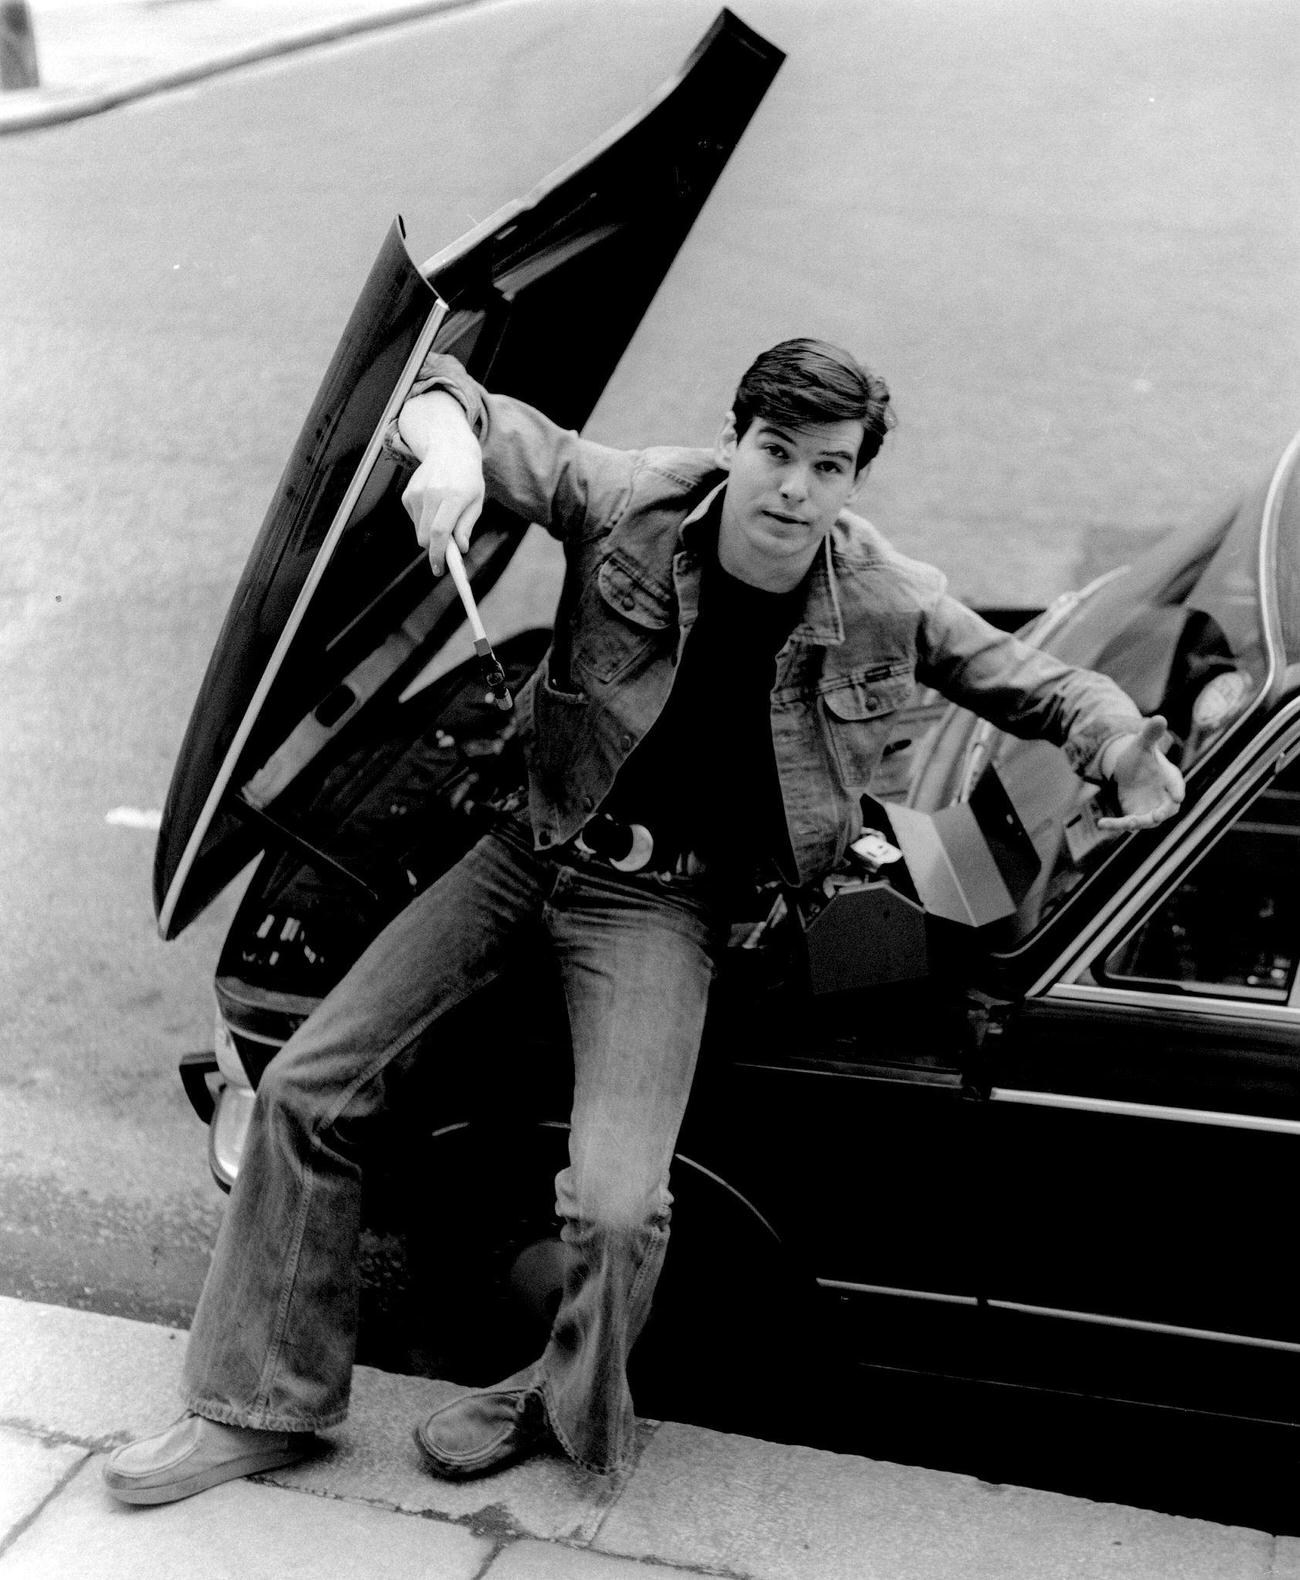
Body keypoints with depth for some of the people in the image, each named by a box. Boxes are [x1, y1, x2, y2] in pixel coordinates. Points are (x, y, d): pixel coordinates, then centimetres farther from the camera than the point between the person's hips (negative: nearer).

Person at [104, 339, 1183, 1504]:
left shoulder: (889, 607, -13)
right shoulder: (630, 504, -15)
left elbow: (1039, 686, 3)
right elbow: (449, 397, -8)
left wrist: (1136, 757, -15)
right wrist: (451, 448, -32)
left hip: (660, 901, -2)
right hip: (536, 842, 3)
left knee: (617, 1210, -21)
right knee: (306, 1091, -1)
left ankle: (561, 1407, 15)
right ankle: (263, 1407, 15)